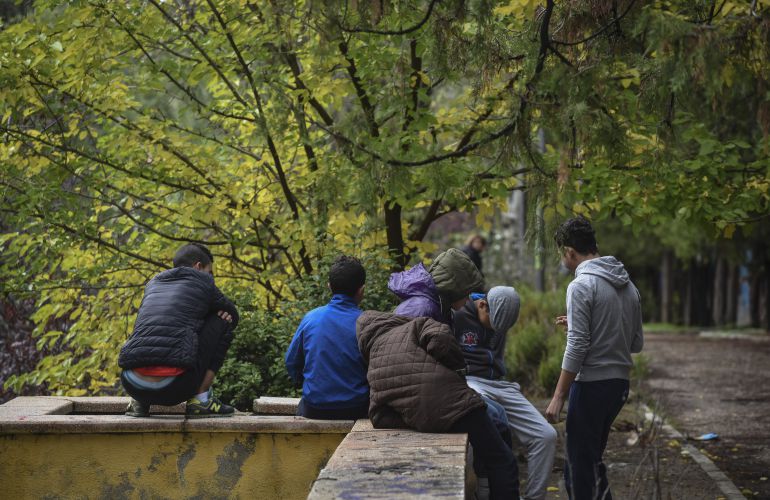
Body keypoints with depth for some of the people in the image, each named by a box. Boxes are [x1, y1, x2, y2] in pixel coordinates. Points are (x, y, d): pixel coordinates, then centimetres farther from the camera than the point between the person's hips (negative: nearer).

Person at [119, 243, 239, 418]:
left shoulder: (153, 284, 27)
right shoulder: (203, 282, 13)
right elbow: (233, 316, 29)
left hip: (132, 386, 6)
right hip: (174, 387, -6)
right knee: (222, 322, 15)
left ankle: (139, 402, 15)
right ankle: (201, 399, 7)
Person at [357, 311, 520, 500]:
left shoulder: (374, 371, 24)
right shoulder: (416, 326, 14)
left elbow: (380, 419, 13)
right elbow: (440, 339, -10)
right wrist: (459, 368, 5)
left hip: (418, 421, 5)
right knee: (502, 462, 3)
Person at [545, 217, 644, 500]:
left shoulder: (581, 286, -14)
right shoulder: (628, 286, 10)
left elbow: (576, 348, -18)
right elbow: (637, 344, 15)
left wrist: (558, 396, -14)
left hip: (591, 384, -8)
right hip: (620, 382, 8)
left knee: (580, 466, 1)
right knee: (592, 459, 20)